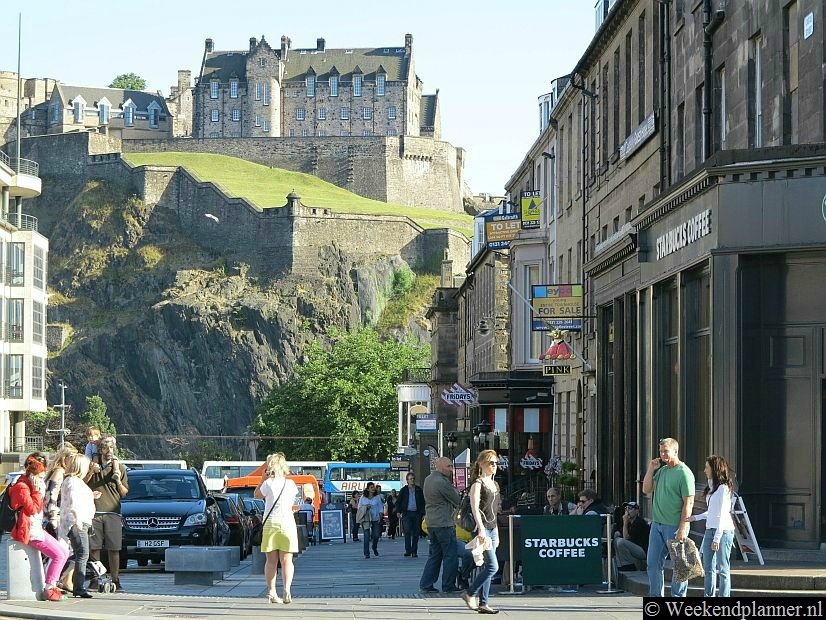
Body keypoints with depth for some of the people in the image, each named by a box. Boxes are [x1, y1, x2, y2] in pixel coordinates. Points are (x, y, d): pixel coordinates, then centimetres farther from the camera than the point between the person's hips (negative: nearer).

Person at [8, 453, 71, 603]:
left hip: (37, 528, 10)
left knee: (64, 553, 8)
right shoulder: (22, 487, -14)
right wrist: (38, 491, -14)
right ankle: (48, 589, -14)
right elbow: (32, 509, -21)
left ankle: (52, 584, 12)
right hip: (28, 531, -10)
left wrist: (38, 492, 14)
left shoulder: (30, 485, 16)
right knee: (58, 555, -19)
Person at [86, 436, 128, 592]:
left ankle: (115, 580, 0)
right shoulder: (92, 465, 12)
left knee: (114, 549, -4)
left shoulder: (120, 467, 11)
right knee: (93, 548, -3)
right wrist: (91, 472, -1)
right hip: (94, 513, 1)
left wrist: (118, 480, -7)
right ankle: (95, 580, 1)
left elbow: (124, 493, 10)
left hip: (113, 513, 0)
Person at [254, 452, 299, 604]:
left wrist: (264, 478, 11)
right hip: (287, 522, 1)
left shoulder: (268, 483, -6)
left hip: (270, 522, -1)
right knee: (286, 560, 0)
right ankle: (287, 590, -16)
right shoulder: (290, 484, 0)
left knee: (271, 560, 7)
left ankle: (271, 592, 6)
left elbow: (257, 495, 10)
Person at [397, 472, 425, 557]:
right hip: (407, 513, -2)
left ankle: (414, 551, 10)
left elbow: (423, 502, 13)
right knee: (407, 532, -13)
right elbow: (398, 502, 10)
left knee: (416, 533, 3)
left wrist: (423, 513, 5)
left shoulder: (419, 490, 12)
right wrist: (398, 511, -4)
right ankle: (407, 550, -13)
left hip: (416, 514, 2)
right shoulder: (404, 490, 8)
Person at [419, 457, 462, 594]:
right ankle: (448, 586, 2)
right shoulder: (442, 482, -17)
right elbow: (457, 501, -8)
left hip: (431, 523, 9)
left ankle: (426, 584, 10)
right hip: (444, 523, -9)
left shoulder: (428, 479, 12)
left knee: (434, 554, 13)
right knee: (450, 555, -1)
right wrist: (456, 491, 11)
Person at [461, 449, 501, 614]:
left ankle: (482, 603, 7)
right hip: (482, 528, -8)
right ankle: (470, 593, -2)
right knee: (492, 566, -14)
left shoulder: (494, 485, 17)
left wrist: (496, 533, 20)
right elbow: (475, 508, -17)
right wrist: (481, 529, -26)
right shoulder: (477, 483, -8)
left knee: (487, 567, 6)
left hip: (492, 528, 8)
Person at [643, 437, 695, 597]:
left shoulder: (684, 473, -11)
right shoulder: (662, 470, 14)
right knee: (653, 563, 7)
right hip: (657, 524, 8)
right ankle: (656, 596, 15)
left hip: (675, 526, -8)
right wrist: (651, 469, 4)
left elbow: (688, 503, -14)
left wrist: (682, 528, -19)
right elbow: (646, 490, 15)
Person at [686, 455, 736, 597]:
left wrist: (717, 537, -17)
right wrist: (695, 517, 13)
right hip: (710, 530, 9)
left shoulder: (723, 488, -10)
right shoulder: (711, 487, 17)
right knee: (708, 568, 9)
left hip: (723, 531, -9)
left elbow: (722, 514, -14)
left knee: (723, 568, -5)